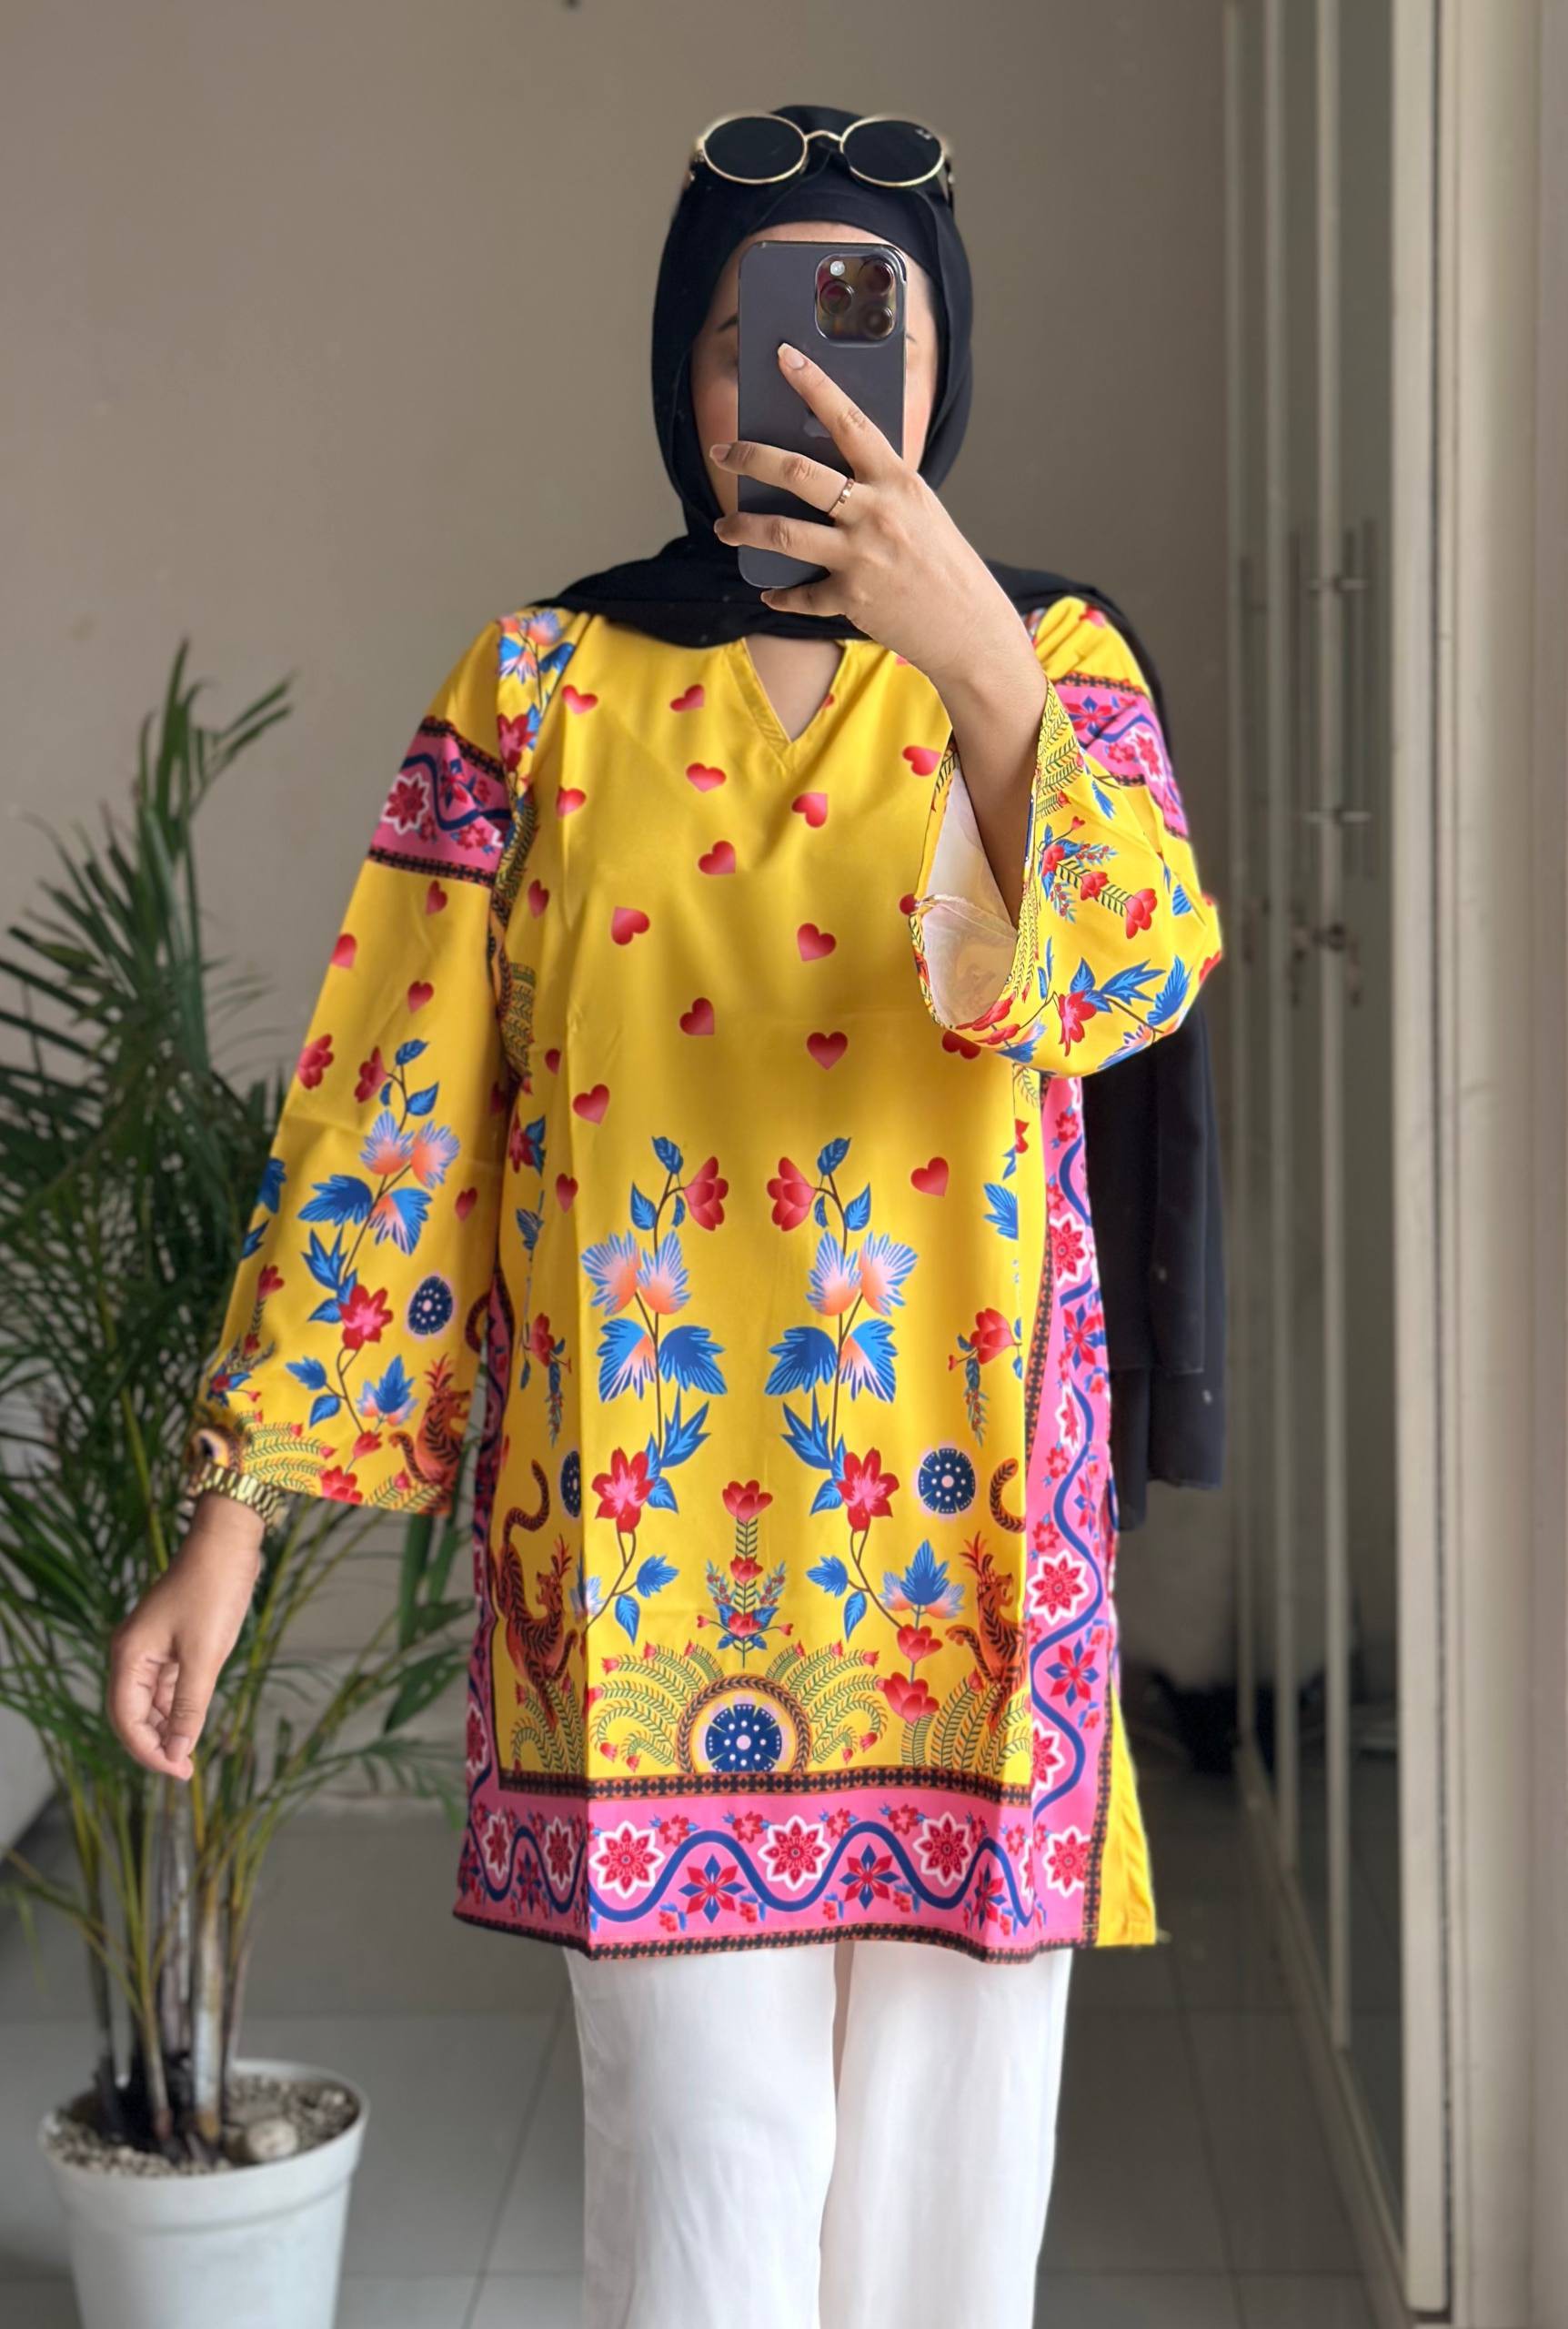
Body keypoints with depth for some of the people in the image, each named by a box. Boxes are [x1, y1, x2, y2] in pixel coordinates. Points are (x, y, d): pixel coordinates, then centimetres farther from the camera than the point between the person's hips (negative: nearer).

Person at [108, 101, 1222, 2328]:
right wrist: (236, 1512, -4)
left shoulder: (1051, 657, 6)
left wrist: (974, 660, -31)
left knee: (941, 2147, 7)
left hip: (957, 1509, 1)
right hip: (643, 1525, -1)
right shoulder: (544, 683, 4)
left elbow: (1140, 976, -14)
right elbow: (386, 1099, 0)